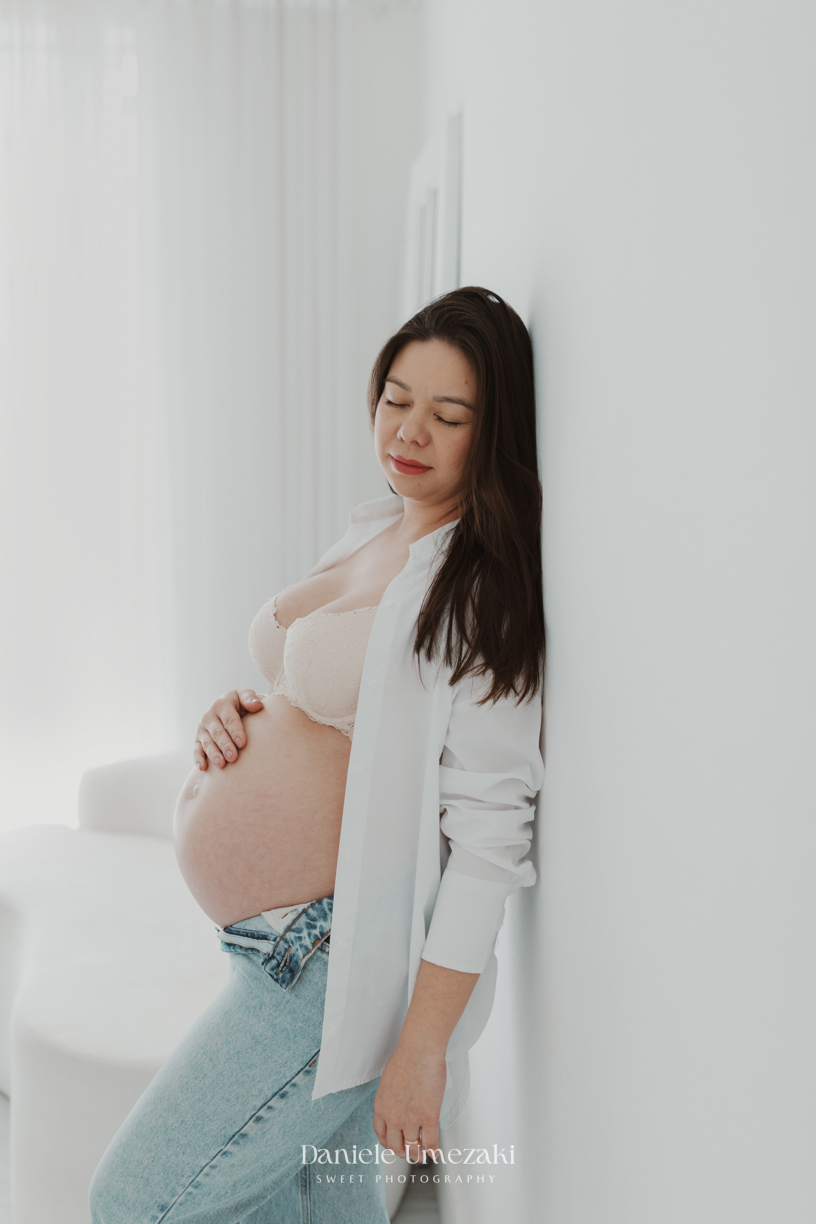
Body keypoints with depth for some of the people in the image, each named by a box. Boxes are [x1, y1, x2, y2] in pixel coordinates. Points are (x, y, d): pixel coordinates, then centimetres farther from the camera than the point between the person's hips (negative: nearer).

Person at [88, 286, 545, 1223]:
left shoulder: (479, 589, -19)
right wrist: (238, 714, 1)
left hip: (339, 960, -8)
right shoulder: (373, 529, 8)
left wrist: (423, 1046, -21)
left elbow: (490, 827, -21)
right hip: (274, 938, 9)